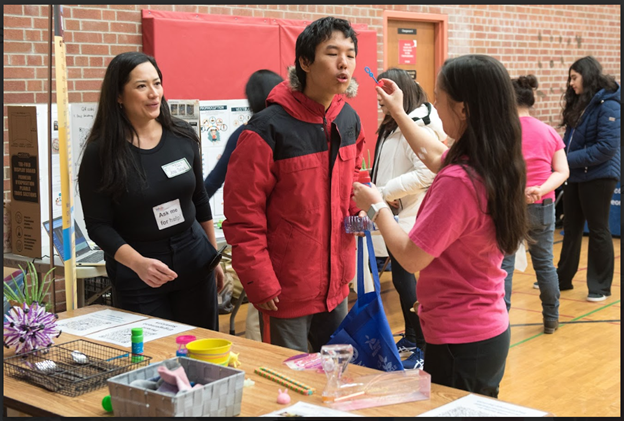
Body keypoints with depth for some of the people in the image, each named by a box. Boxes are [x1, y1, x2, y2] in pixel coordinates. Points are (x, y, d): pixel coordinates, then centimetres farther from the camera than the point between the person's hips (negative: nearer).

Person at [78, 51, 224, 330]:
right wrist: (138, 263, -25)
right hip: (136, 278, -3)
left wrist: (214, 257, 15)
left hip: (194, 260, 4)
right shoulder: (100, 152, -11)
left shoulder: (182, 136, 0)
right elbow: (98, 225, -10)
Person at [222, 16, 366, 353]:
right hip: (286, 289, -6)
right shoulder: (268, 130, -18)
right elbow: (242, 216, -15)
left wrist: (357, 210, 1)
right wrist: (260, 284, -16)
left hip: (335, 284, 7)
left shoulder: (349, 120, 3)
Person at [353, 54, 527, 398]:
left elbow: (411, 258, -22)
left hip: (460, 343, -9)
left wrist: (376, 207, -7)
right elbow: (435, 156, 21)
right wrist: (398, 113, 29)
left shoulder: (457, 182, -29)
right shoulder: (497, 164, 0)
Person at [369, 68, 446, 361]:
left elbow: (426, 173, -24)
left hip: (409, 217, -10)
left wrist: (385, 192, -20)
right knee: (401, 278, 16)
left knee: (404, 279, -5)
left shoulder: (417, 126, -16)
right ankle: (411, 337, 30)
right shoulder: (393, 126, 14)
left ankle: (423, 345, 6)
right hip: (396, 216, 10)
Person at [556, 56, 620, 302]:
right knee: (571, 229, 14)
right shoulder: (579, 103, 10)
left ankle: (600, 286, 16)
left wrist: (570, 160, -22)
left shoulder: (607, 105, -15)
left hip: (598, 177, -7)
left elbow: (607, 147, -21)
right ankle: (563, 278, 25)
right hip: (575, 176, 8)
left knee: (598, 230, 3)